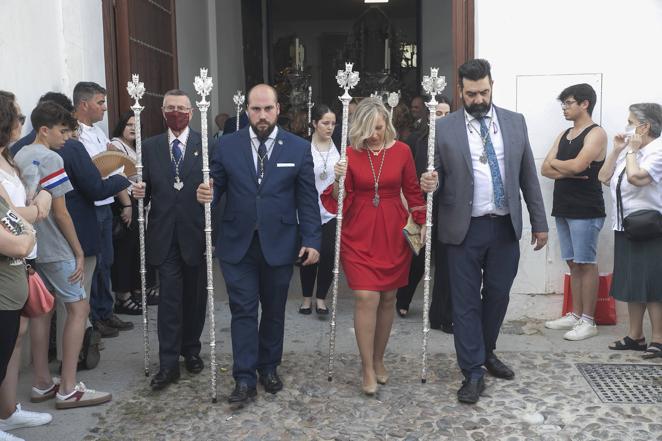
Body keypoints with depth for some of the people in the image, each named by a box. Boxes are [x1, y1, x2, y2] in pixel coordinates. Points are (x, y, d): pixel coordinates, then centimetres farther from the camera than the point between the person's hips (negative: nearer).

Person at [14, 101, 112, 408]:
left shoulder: (18, 157, 10)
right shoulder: (50, 159, -15)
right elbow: (60, 213, -17)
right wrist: (79, 252, -11)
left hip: (31, 247, 9)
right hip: (54, 250, -9)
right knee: (79, 309, -1)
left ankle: (42, 383, 21)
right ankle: (68, 389, 0)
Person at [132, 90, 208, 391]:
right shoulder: (150, 147, 8)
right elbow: (146, 190, 9)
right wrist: (139, 193, -13)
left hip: (196, 233, -1)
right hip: (164, 235, 1)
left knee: (195, 296, 12)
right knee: (169, 299, 1)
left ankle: (191, 350, 29)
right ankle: (168, 364, 7)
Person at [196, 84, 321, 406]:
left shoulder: (298, 148, -1)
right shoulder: (227, 145, 1)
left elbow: (307, 199, -1)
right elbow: (217, 186, 5)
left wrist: (312, 240, -6)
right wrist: (207, 194, -19)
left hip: (279, 244, 0)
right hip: (237, 243, 0)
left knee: (274, 310, 13)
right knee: (243, 311, 2)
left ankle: (269, 368, 31)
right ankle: (244, 379, 11)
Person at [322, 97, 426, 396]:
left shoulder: (401, 151, 1)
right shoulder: (350, 154, -1)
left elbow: (412, 191, 9)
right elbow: (340, 201, 0)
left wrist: (422, 223, 1)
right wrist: (339, 180, -19)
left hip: (393, 233, 2)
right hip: (359, 234, -2)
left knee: (388, 299, 9)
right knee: (366, 298, -11)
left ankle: (378, 360, 27)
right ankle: (368, 369, 2)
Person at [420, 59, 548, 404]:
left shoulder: (515, 122, 5)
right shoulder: (444, 128, -2)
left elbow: (528, 176, 8)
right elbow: (437, 176, 2)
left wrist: (539, 222, 7)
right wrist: (428, 181, -22)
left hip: (506, 227, 3)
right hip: (464, 229, -3)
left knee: (497, 295, 15)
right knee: (466, 301, 3)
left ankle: (487, 353, 37)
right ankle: (472, 372, 14)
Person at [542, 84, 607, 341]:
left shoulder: (596, 133, -6)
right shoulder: (564, 135, 16)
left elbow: (577, 165, -20)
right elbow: (545, 170, 8)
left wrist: (556, 163, -1)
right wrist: (567, 171, -11)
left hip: (586, 210, -7)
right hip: (563, 208, 7)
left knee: (586, 264, -3)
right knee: (573, 263, 11)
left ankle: (588, 321, 4)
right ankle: (576, 315, 18)